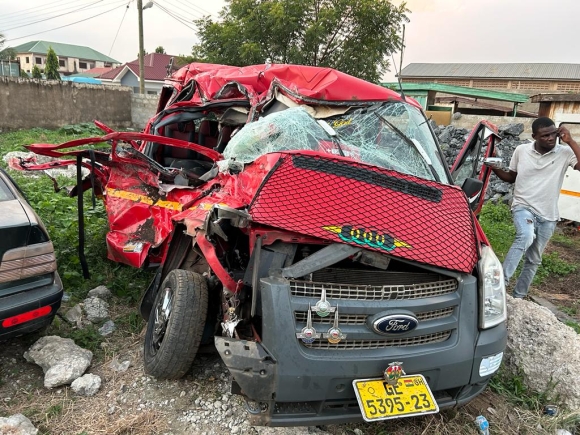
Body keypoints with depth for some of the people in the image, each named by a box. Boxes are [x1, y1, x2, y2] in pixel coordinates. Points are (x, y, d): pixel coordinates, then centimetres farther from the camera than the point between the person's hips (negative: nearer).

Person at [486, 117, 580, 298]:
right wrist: (496, 169, -9)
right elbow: (511, 177, 11)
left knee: (533, 260, 10)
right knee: (526, 237, -34)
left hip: (548, 216, 2)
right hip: (523, 207, -2)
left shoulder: (565, 153, -6)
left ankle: (518, 297, 25)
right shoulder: (521, 150, -1)